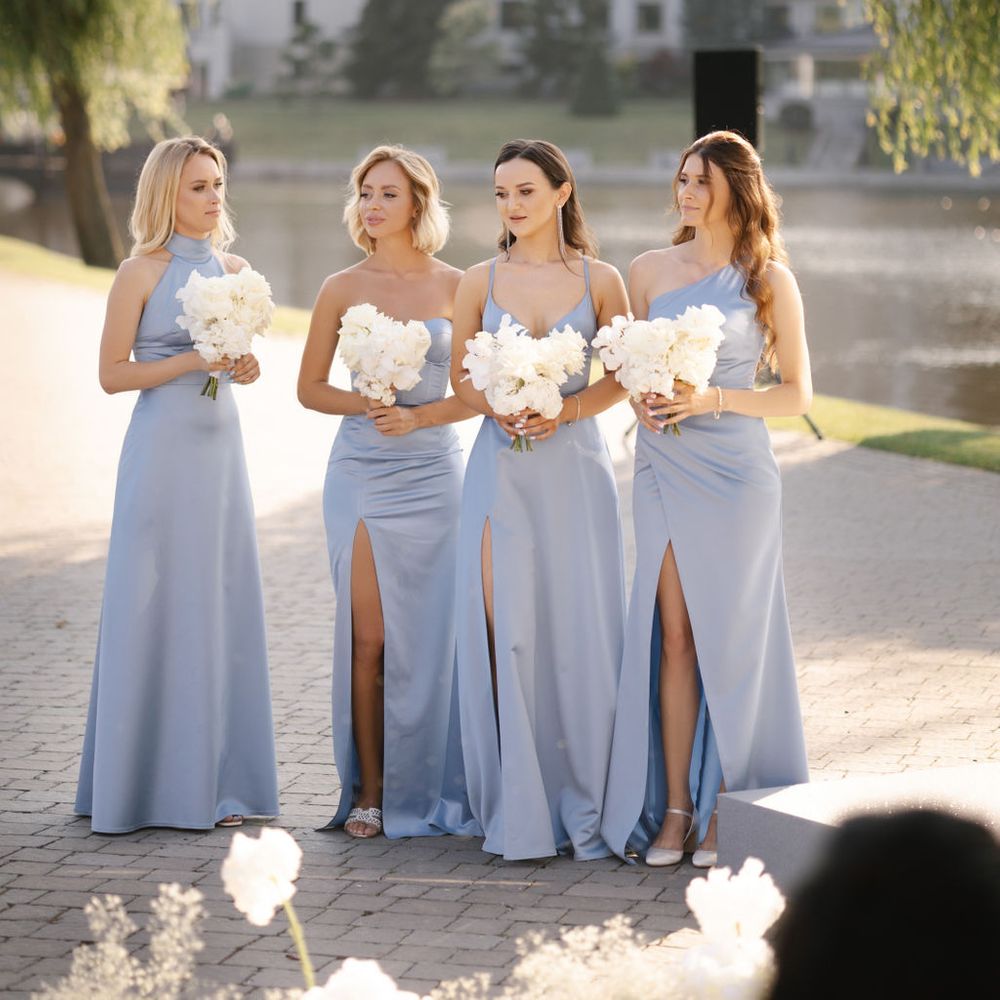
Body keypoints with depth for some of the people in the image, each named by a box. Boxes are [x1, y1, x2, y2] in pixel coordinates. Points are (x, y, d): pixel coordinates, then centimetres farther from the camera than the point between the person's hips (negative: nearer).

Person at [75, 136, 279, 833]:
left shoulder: (233, 269, 11)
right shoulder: (142, 272, -5)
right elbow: (112, 373, -7)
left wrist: (244, 367, 2)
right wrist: (193, 361, -16)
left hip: (222, 444, 6)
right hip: (163, 445, -6)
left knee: (223, 606, 5)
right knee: (157, 608, -4)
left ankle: (217, 782, 10)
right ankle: (151, 782, 3)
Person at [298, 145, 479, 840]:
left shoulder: (455, 287, 2)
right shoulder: (343, 289, 4)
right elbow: (311, 388, 8)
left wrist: (417, 416, -12)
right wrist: (367, 405, -9)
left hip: (433, 471, 0)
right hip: (360, 471, 0)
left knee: (430, 633, 0)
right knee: (368, 636, -1)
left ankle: (432, 788, 10)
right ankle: (369, 791, 6)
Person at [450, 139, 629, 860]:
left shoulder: (599, 279, 3)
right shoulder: (481, 282, 7)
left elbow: (622, 378, 4)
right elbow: (461, 377, 10)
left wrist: (564, 410, -12)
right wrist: (501, 410, -9)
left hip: (575, 463, -1)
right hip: (502, 469, 1)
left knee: (579, 628, -1)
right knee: (506, 629, -4)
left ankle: (585, 807, 8)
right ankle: (520, 811, 3)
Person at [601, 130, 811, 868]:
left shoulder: (768, 279, 0)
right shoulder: (650, 270, 8)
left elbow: (798, 393, 0)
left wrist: (711, 400, -13)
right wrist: (641, 399, -6)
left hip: (736, 469, -2)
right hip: (665, 469, 2)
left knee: (728, 638, -1)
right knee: (673, 635, 1)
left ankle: (724, 811, 7)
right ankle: (674, 807, 5)